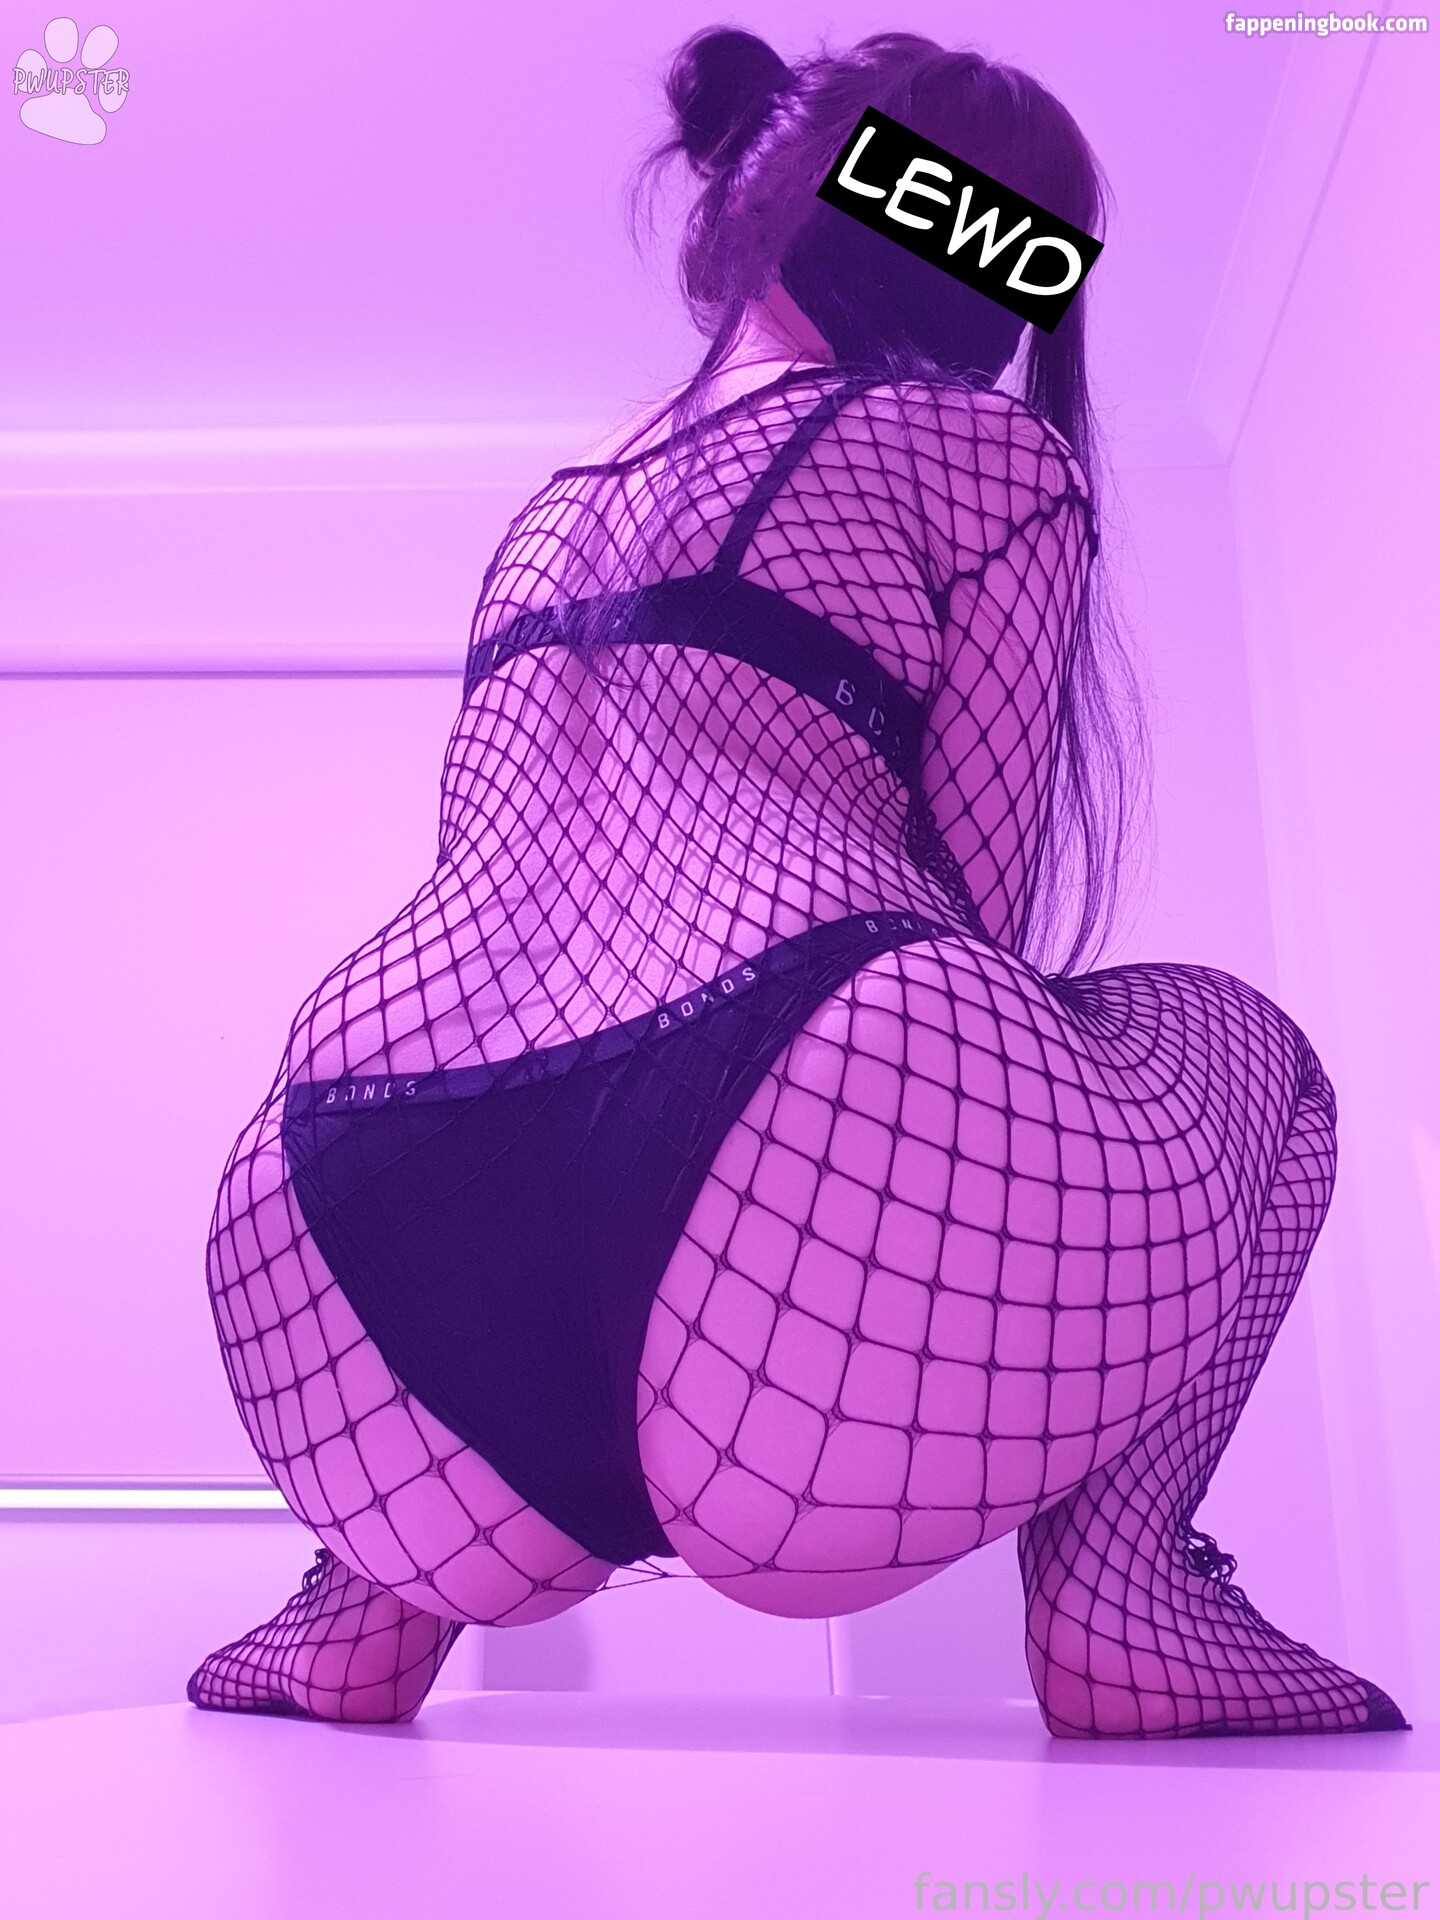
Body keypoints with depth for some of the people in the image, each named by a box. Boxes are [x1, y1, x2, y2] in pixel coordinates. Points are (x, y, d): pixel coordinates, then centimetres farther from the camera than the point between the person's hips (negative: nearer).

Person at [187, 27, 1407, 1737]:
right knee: (1235, 1045, 25)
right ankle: (1118, 1590, 4)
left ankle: (376, 1600, 20)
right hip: (833, 1266, -5)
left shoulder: (546, 515, 29)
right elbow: (976, 913, 10)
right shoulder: (989, 451, 15)